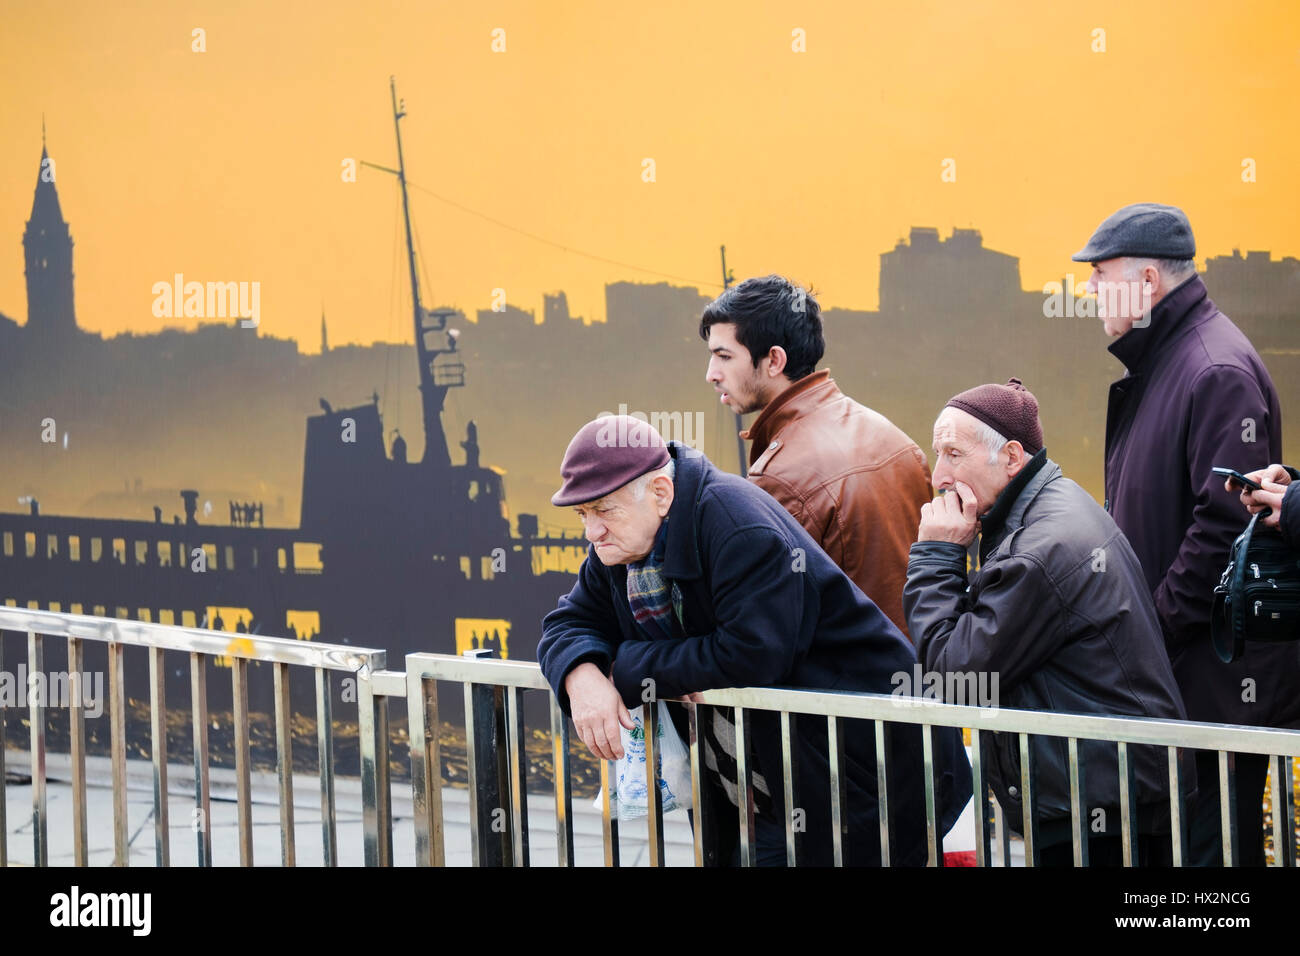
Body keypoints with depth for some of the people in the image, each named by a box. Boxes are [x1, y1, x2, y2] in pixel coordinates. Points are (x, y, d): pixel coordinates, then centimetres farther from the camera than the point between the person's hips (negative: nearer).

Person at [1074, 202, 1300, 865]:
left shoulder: (1219, 372, -17)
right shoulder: (1154, 361, 14)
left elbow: (1227, 522, -23)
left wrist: (1160, 624, -19)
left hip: (1216, 677, -10)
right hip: (1162, 668, 10)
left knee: (1211, 847, -5)